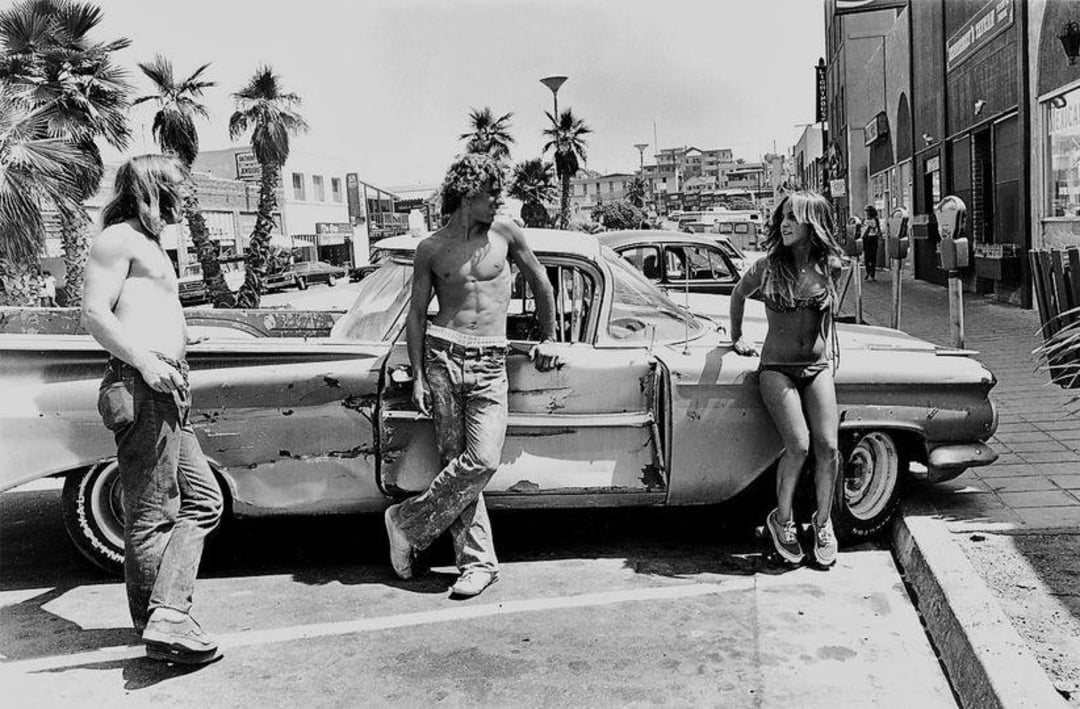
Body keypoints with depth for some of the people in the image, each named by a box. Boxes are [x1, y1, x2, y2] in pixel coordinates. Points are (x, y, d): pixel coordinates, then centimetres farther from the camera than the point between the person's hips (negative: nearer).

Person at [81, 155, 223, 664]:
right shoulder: (119, 239, -3)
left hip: (165, 393, 10)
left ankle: (166, 616, 5)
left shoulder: (147, 243, 26)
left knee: (203, 501, 8)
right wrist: (146, 361, -23)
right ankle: (162, 625, -1)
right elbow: (93, 314, -14)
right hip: (143, 388, -10)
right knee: (152, 515, -6)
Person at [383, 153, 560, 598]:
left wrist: (548, 338, 24)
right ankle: (478, 561, 7)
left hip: (490, 363, 1)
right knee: (456, 459, -4)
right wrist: (418, 376, 1)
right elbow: (416, 314, 8)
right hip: (443, 356, -1)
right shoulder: (431, 250, 6)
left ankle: (408, 522, 3)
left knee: (483, 460, -13)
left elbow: (540, 282, 20)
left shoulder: (505, 234, 8)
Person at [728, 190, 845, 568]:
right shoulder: (767, 266, -6)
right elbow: (738, 295, 14)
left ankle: (823, 522, 11)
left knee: (828, 446, -11)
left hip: (817, 366, 3)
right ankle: (782, 520, 2)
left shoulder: (830, 266, 0)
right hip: (777, 367, -2)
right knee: (798, 445, -19)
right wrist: (736, 338, 20)